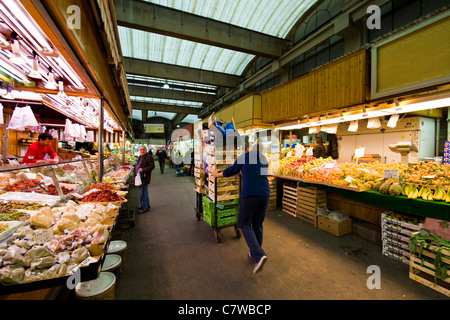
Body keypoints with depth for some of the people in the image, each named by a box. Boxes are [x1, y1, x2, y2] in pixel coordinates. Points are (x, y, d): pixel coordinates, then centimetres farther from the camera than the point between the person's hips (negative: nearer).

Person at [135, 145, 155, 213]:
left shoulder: (149, 157, -13)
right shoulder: (140, 157, 16)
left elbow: (152, 166, -19)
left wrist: (143, 169, -26)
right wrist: (136, 171, 15)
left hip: (144, 178, -9)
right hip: (140, 177, 9)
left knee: (142, 193, -6)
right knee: (144, 192, 18)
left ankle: (145, 207, 5)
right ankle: (147, 205, 30)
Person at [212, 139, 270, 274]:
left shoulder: (243, 157, 2)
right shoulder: (264, 159, 17)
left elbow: (231, 170, 12)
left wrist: (217, 174, 29)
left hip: (249, 194, -5)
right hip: (265, 193, 6)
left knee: (245, 224, 6)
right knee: (257, 225, 17)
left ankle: (259, 255, -8)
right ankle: (254, 254, 29)